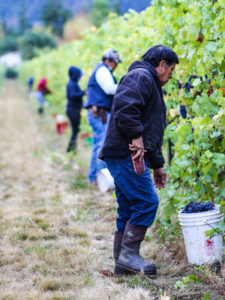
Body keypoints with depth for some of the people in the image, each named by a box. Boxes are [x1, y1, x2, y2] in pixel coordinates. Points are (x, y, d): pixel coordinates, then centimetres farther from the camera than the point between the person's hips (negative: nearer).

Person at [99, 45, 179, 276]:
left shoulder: (151, 84, 29)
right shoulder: (140, 76, -5)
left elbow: (152, 133, 32)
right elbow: (124, 104, -24)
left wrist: (157, 165, 32)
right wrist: (136, 136, -24)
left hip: (131, 156, 11)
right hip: (126, 154, -11)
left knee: (129, 210, 10)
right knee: (146, 202, -12)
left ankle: (122, 261, 14)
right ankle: (128, 254, -10)